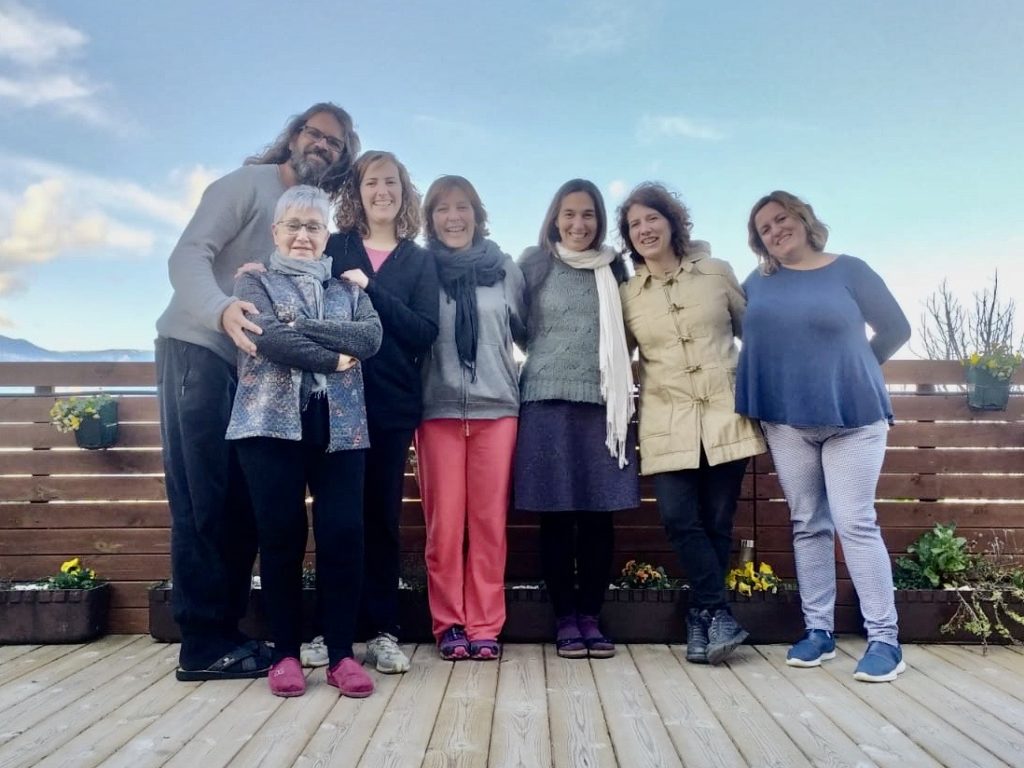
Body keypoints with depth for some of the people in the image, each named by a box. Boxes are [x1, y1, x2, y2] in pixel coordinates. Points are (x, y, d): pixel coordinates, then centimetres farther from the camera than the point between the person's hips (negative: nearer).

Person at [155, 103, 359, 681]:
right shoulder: (248, 184, -3)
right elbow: (188, 254, -16)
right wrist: (221, 309, -34)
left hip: (253, 364, 8)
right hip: (199, 349, -7)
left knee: (242, 502, 9)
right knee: (203, 500, -7)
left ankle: (225, 629, 19)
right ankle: (203, 642, 0)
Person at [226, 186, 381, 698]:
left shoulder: (348, 287, 18)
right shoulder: (255, 282, 11)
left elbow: (372, 336, -3)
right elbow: (268, 339, -9)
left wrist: (301, 327, -9)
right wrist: (335, 357, -6)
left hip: (340, 426, 2)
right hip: (272, 423, -1)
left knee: (343, 535, -4)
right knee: (280, 537, 0)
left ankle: (341, 653, 6)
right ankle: (286, 653, 13)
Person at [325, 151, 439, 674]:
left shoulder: (419, 261, 10)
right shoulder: (334, 249, 9)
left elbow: (425, 333, -4)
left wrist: (370, 290, -12)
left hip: (392, 402, 1)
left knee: (382, 515, 6)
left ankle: (383, 631, 14)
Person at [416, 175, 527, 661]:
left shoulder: (504, 268, 9)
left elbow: (526, 330, 13)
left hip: (497, 407, 1)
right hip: (438, 409, -1)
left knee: (489, 521, 2)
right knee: (444, 522, 1)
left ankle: (485, 626, 11)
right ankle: (449, 624, 12)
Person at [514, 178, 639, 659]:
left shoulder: (614, 268, 12)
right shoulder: (534, 264, 6)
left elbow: (626, 336, 16)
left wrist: (617, 379, 5)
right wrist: (552, 354, 3)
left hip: (604, 404, 2)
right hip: (549, 402, -2)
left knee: (599, 515, 3)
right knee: (557, 516, 0)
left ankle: (590, 615, 15)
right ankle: (564, 618, 11)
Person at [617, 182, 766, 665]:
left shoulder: (717, 273, 6)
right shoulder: (627, 295, 8)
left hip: (725, 414, 0)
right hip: (667, 423, 0)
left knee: (717, 521, 2)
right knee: (679, 518, -13)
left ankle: (701, 618, 17)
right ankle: (718, 614, 2)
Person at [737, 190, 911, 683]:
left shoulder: (848, 270, 1)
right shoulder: (758, 284, 9)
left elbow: (896, 328, 6)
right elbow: (738, 333, 17)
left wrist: (852, 370, 7)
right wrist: (775, 372, 8)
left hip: (852, 415, -3)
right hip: (785, 420, 3)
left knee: (856, 523, -7)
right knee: (807, 525, 7)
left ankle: (884, 638, 1)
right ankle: (818, 630, 15)